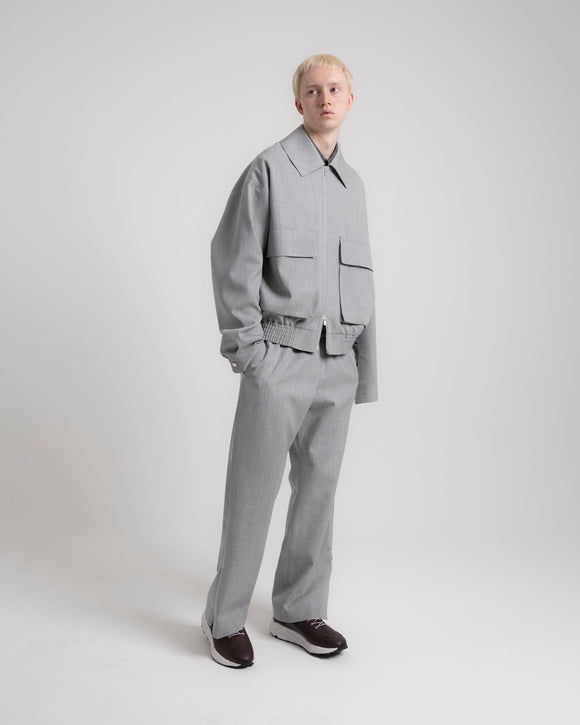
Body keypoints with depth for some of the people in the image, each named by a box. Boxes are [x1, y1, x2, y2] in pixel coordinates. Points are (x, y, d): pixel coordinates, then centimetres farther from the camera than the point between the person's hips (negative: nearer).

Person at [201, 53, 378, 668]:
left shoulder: (353, 183, 17)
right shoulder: (269, 169, -1)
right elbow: (232, 260, -5)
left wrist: (364, 365, 15)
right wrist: (246, 347, -11)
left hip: (337, 362, 6)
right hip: (281, 356, -6)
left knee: (319, 485, 10)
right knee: (254, 487, -1)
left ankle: (298, 611, 24)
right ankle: (225, 618, 14)